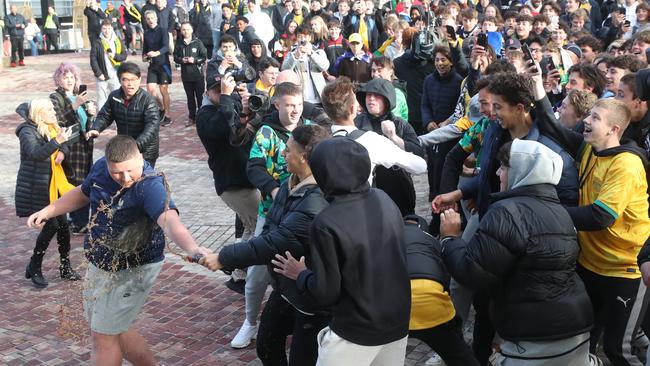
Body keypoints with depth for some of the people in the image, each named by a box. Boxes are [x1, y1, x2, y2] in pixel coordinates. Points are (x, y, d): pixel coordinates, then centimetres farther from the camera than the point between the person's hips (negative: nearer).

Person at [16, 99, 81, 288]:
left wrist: (62, 153, -7)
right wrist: (57, 142, -38)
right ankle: (34, 267, 6)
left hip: (54, 185, 7)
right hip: (36, 189, -7)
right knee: (52, 224, -11)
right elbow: (35, 153, -27)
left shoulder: (53, 129, 10)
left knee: (62, 223, 5)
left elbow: (65, 147, 16)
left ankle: (65, 267, 17)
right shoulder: (27, 132, -12)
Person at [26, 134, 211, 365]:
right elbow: (82, 193, 15)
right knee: (115, 329, 21)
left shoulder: (150, 186, -29)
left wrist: (192, 248, -66)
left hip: (133, 270, -8)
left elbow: (169, 220, -48)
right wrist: (47, 211, 6)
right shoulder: (101, 167, -7)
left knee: (104, 336, 1)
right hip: (100, 265, 8)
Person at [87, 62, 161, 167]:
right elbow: (104, 116, 10)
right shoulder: (114, 97, -2)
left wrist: (138, 144, -45)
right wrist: (95, 129, -13)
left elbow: (152, 127, -30)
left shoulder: (148, 100, -19)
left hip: (145, 154, -5)